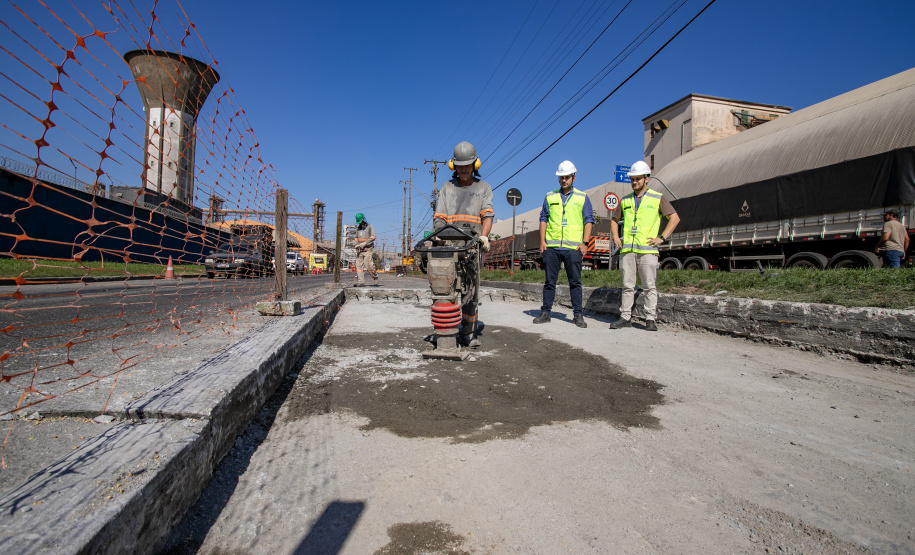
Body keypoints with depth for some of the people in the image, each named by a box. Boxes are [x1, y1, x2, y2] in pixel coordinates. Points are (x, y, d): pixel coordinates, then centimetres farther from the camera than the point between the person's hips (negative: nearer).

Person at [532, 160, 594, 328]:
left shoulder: (582, 198, 10)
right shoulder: (550, 197, 14)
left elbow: (588, 220, 8)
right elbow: (543, 219, 13)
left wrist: (585, 242, -3)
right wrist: (542, 241, 2)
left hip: (573, 247, -1)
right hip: (551, 246, 1)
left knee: (575, 281, 1)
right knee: (550, 281, 5)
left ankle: (578, 314, 7)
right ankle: (545, 312, 11)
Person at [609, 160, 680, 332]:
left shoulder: (658, 198, 5)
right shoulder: (625, 200, 16)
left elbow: (674, 218, 3)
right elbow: (614, 220, 28)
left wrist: (662, 238, -5)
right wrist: (616, 237, 13)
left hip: (647, 249, -4)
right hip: (627, 249, 4)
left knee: (649, 286, -4)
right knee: (627, 286, 5)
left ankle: (650, 319, 2)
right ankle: (625, 317, 10)